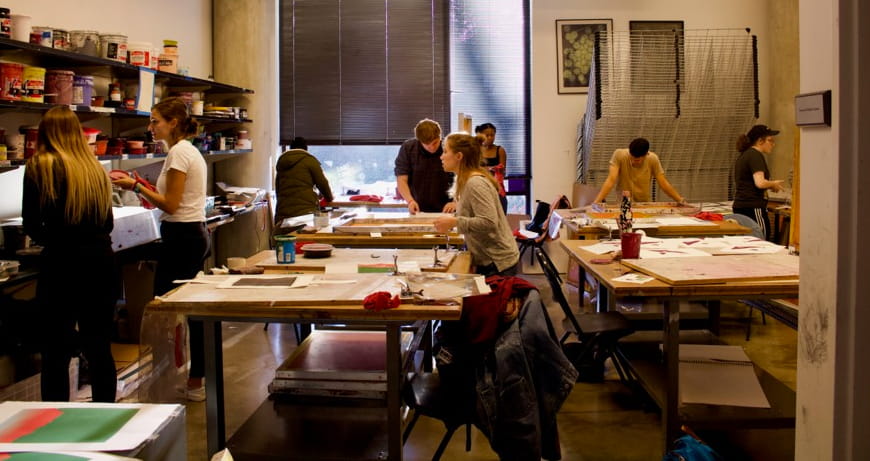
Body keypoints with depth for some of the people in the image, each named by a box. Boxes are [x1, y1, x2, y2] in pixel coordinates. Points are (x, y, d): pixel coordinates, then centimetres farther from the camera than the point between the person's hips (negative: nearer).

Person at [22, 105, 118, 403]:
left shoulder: (41, 166, -5)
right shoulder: (95, 167, 9)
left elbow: (31, 224, -4)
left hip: (62, 265, -5)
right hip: (101, 261, 5)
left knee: (56, 353, 5)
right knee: (99, 349, 13)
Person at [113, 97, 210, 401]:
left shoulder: (178, 153, -14)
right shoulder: (189, 150, 15)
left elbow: (171, 205, -17)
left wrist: (135, 187, -10)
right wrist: (146, 190, 15)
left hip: (181, 236, -10)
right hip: (195, 232, 10)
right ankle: (197, 379, 19)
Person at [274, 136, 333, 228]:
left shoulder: (281, 162, 19)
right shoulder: (309, 160, 3)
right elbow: (322, 183, 4)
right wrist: (329, 198, 21)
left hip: (283, 211, 5)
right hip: (305, 210, -5)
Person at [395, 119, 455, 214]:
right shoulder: (407, 148, -1)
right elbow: (401, 180, -1)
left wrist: (456, 202, -19)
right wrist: (410, 201, -18)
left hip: (445, 211, -2)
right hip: (418, 211, 2)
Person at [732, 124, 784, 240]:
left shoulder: (743, 155, 18)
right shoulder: (756, 155, -10)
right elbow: (760, 182, -22)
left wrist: (770, 185, 19)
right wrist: (773, 184, -3)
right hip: (753, 208, -9)